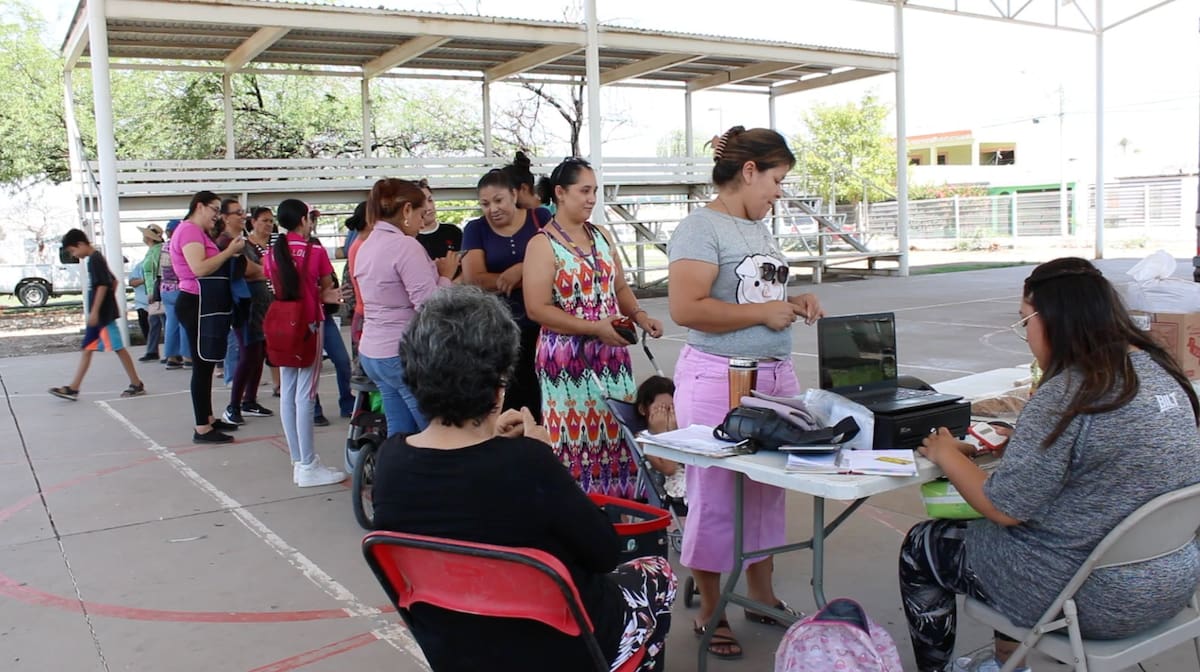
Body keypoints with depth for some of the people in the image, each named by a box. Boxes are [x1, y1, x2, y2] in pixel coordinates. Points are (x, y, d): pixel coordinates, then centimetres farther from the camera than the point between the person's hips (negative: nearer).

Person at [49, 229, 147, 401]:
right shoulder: (97, 258, 16)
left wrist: (94, 311, -21)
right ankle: (73, 389, 11)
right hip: (100, 314, 10)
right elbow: (113, 281, 22)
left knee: (118, 348, -6)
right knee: (86, 349, 9)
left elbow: (102, 286, -20)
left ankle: (137, 385, 0)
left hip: (103, 314, -10)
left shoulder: (94, 260, -13)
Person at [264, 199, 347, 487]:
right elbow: (328, 287, -2)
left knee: (287, 393, 9)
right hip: (308, 324, -6)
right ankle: (308, 467, -1)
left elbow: (276, 287, 9)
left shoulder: (273, 252, 5)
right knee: (305, 395, -5)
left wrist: (322, 297, 4)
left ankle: (298, 461, 17)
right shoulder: (315, 250, -9)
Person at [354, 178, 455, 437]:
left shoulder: (366, 246, 12)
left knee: (400, 436, 13)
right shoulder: (405, 245, -16)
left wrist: (433, 272, 13)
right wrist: (445, 276, -5)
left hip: (372, 352, 9)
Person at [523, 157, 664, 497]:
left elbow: (620, 287, 19)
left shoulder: (601, 236, 12)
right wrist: (595, 328, -18)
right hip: (568, 358, -6)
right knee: (576, 437, -4)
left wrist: (640, 315, -1)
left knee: (616, 435, 7)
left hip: (611, 354, 6)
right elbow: (537, 309, -14)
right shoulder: (543, 244, -8)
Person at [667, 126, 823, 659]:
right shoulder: (701, 228, -12)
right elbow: (686, 308, -23)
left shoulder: (759, 229, 15)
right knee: (715, 495, 2)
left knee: (768, 488, 16)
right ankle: (710, 612, 17)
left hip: (777, 374, 9)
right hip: (720, 379, -8)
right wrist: (764, 313, -17)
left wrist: (793, 303, 7)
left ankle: (761, 593, 33)